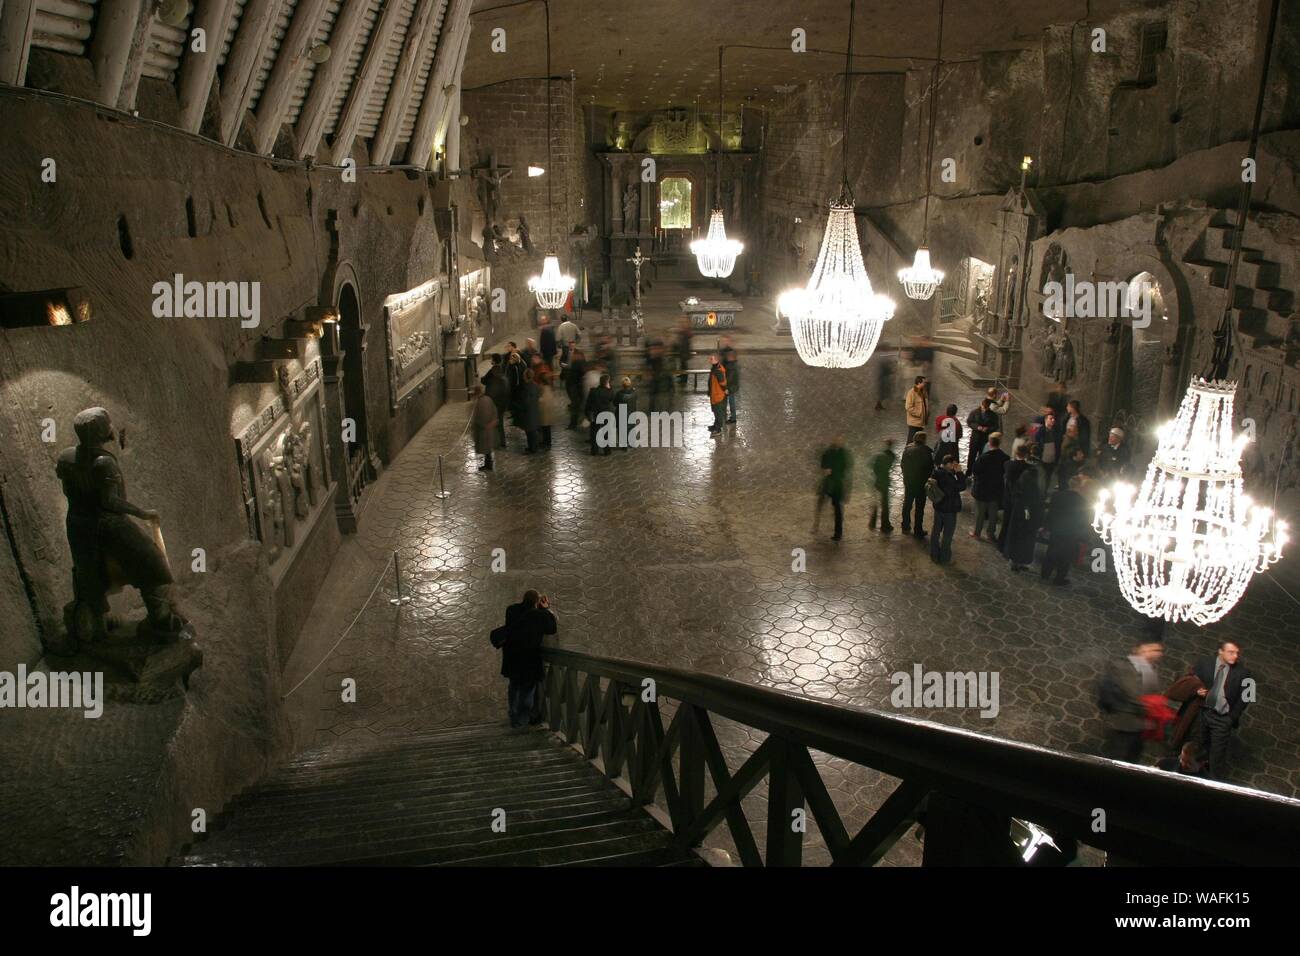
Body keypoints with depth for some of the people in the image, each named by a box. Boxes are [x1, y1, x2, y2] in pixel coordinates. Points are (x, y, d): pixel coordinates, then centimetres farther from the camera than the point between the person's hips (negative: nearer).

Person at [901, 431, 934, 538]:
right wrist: (927, 479, 3)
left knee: (907, 505, 19)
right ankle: (918, 531, 14)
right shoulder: (926, 451, -18)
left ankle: (905, 527, 29)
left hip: (908, 482, 4)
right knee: (920, 507, 8)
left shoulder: (907, 449, -5)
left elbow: (903, 465, 3)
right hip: (921, 483, -4)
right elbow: (931, 467, -13)